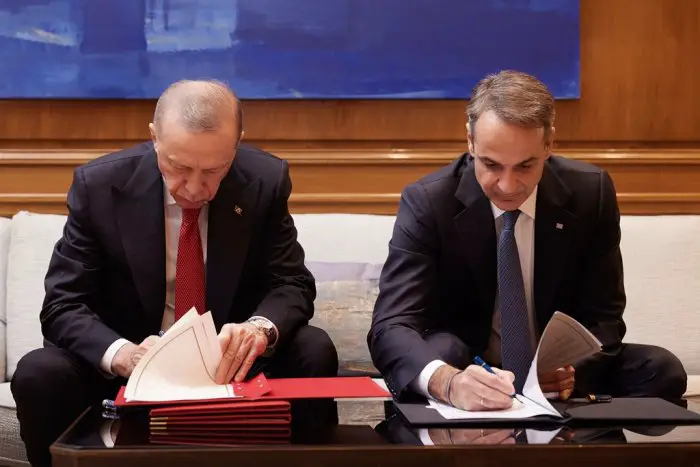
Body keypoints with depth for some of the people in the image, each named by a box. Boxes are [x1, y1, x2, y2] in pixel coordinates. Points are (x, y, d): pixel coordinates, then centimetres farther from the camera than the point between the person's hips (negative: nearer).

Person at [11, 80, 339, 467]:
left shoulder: (265, 180, -10)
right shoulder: (99, 184, -13)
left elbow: (292, 284, -4)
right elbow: (63, 305, -12)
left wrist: (261, 327, -30)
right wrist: (121, 353, -35)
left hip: (229, 360, 1)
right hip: (133, 366, -1)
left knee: (315, 352, -26)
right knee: (39, 375, -28)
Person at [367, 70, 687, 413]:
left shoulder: (590, 193, -8)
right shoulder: (426, 202, -15)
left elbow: (602, 317, -2)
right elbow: (391, 326, -24)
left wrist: (571, 369, -27)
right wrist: (447, 381, -47)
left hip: (556, 381, 3)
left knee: (663, 371, -22)